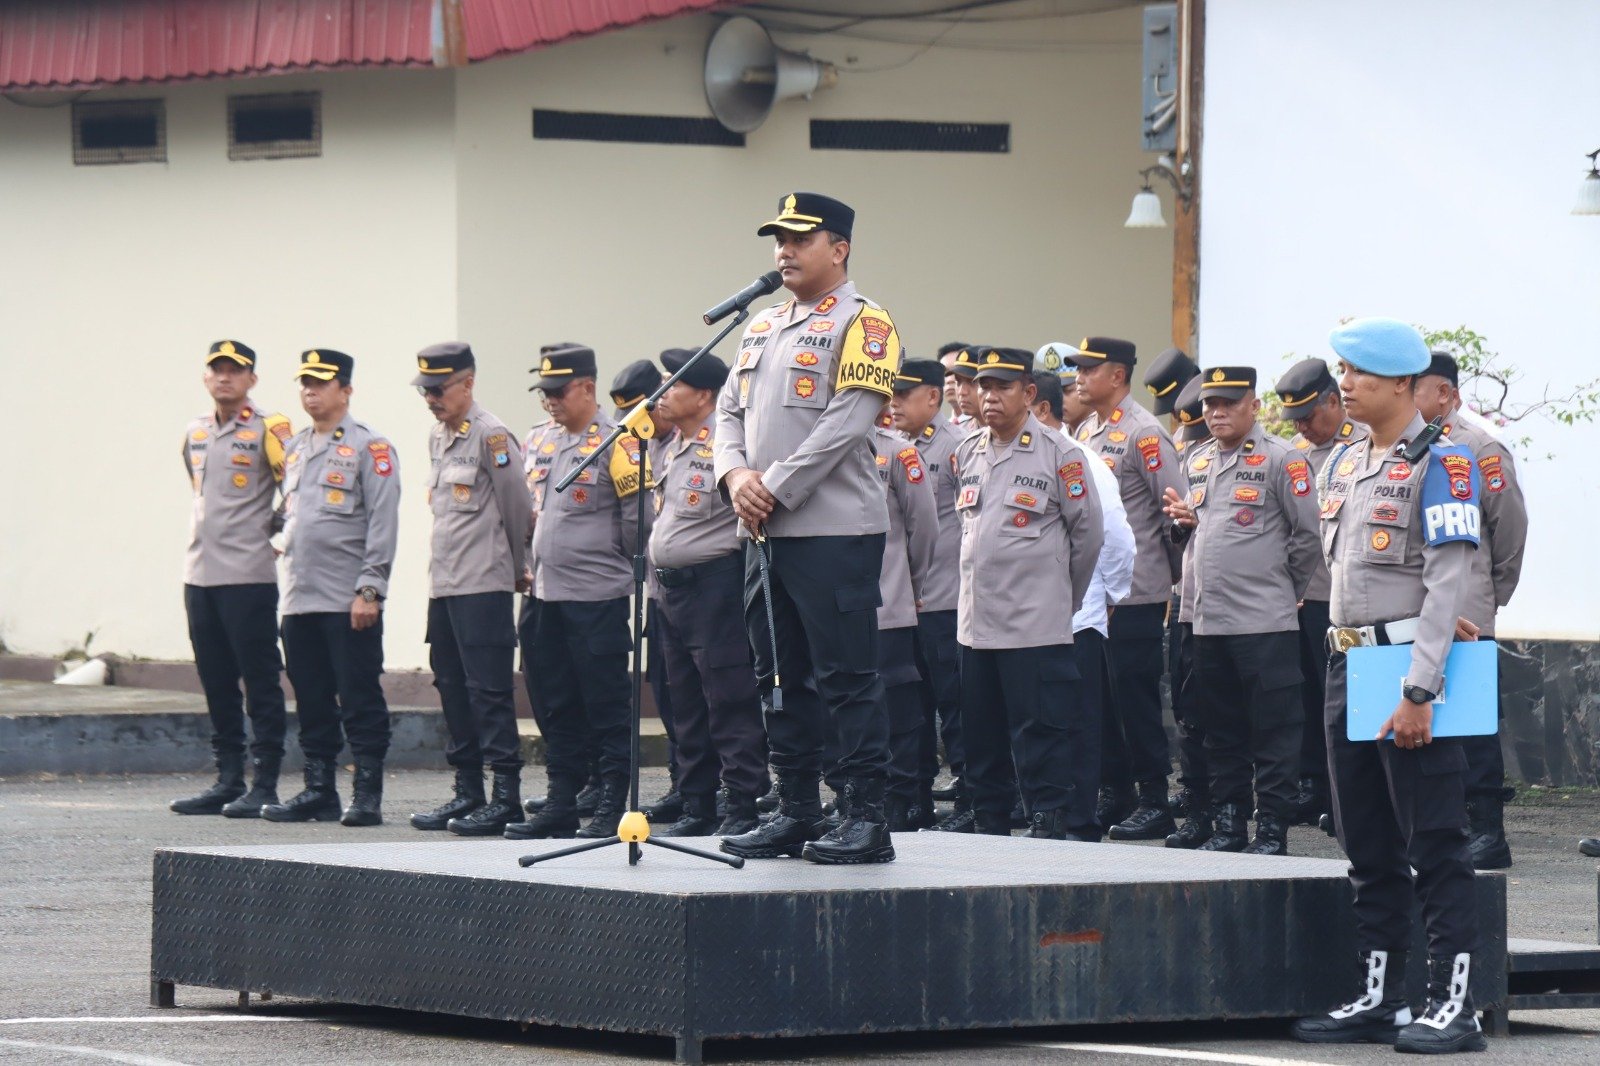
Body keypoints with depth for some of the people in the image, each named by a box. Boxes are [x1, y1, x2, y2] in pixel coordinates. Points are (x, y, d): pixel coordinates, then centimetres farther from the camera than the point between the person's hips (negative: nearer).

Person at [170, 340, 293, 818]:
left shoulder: (268, 429, -6)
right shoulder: (195, 434, 14)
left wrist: (281, 535, -5)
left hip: (250, 576, -7)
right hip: (200, 575, 7)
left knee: (260, 681, -5)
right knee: (216, 685, 10)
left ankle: (264, 786, -4)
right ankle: (228, 781, 15)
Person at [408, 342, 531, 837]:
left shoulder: (491, 435, -10)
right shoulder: (437, 436, 16)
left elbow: (516, 507, -6)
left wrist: (515, 569, 5)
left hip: (483, 586, -9)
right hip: (442, 586, 9)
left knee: (488, 689, -9)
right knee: (452, 687, 11)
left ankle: (507, 796, -7)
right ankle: (467, 792, 17)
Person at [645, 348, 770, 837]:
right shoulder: (670, 447, 15)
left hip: (714, 588, -9)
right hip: (669, 589, 9)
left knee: (730, 705, -6)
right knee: (687, 708, 12)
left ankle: (742, 809, -5)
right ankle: (697, 809, 17)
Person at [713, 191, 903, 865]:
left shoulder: (861, 324, -6)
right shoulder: (762, 328, 18)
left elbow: (846, 423, -15)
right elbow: (729, 411, 15)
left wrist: (777, 489, -15)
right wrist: (736, 476, -5)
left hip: (834, 532, -8)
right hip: (766, 533, 8)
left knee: (847, 678, -7)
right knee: (782, 680, 11)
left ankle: (868, 821, -5)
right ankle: (796, 815, 17)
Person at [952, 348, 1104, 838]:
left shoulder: (1058, 455, -5)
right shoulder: (967, 454, 11)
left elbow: (1089, 531, 0)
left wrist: (1066, 596, 7)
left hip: (1037, 627, -6)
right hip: (976, 621, 6)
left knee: (1041, 733, -7)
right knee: (981, 735, 10)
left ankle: (1052, 825, -4)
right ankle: (989, 827, 18)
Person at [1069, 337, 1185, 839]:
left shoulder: (1144, 433, -12)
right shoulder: (1086, 432, 13)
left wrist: (1173, 574, -6)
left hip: (1136, 591, -8)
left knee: (1136, 696, -5)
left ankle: (1156, 802, 0)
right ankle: (1114, 793, 19)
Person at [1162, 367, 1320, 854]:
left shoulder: (1281, 459, -6)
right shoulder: (1196, 461, 15)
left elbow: (1308, 535, -6)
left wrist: (1282, 588, 1)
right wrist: (1183, 521, 3)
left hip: (1265, 623, -7)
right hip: (1209, 620, 7)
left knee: (1273, 731, -3)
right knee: (1221, 731, 11)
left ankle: (1273, 829, -1)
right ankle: (1230, 825, 17)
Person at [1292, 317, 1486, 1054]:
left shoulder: (1439, 464, -11)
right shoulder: (1343, 463, 13)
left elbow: (1448, 580, -16)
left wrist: (1418, 689, -20)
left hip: (1406, 664, -8)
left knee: (1435, 846, -6)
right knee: (1368, 847, 11)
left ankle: (1454, 1004, -5)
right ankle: (1380, 999, 16)